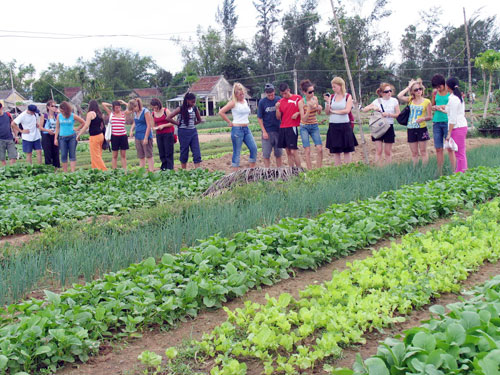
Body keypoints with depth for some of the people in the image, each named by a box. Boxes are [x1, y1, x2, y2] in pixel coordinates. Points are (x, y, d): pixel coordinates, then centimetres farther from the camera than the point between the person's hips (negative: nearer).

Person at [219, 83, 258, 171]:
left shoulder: (245, 101, 12)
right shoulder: (233, 102, -8)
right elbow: (221, 112, -14)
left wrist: (246, 120, 14)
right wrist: (229, 122, -9)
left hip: (246, 128, 7)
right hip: (237, 129, -7)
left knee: (254, 148, -1)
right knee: (237, 152, -2)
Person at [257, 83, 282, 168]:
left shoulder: (279, 100, 0)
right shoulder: (262, 102, -5)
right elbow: (259, 118, -2)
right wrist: (264, 131, -7)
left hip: (278, 130, 2)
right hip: (267, 131, -2)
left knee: (278, 153, 10)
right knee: (266, 154, 1)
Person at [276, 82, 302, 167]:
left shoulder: (297, 98, -1)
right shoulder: (280, 101, 12)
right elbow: (278, 117, 10)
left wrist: (297, 113, -13)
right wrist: (277, 108, -5)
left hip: (292, 127, -5)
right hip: (282, 128, 5)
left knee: (293, 151, -11)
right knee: (288, 152, 7)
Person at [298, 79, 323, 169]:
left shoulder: (315, 98, 0)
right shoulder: (301, 102, -13)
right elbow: (303, 118, -19)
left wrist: (319, 108, -7)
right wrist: (309, 108, -30)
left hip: (314, 126, 4)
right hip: (304, 127, -4)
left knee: (320, 149, -6)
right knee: (307, 151, -7)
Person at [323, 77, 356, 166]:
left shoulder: (348, 97, 0)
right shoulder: (331, 97, 8)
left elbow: (347, 110, -12)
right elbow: (327, 112, 5)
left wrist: (333, 111, -6)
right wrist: (327, 102, -9)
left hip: (345, 126, -3)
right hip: (333, 126, 3)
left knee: (347, 150, 2)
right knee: (335, 151, 5)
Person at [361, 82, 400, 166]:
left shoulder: (394, 101, 2)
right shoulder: (377, 101, 2)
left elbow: (398, 114, -1)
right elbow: (364, 110, 1)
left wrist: (388, 114, -16)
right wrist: (372, 107, -17)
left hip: (389, 127, 0)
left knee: (388, 151, 6)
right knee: (378, 150, -4)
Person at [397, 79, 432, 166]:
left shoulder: (427, 101, -1)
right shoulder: (410, 100, 7)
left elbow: (430, 116, 1)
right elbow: (399, 96, -10)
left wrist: (423, 118, -20)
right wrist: (408, 87, -3)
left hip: (422, 128, -3)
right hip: (411, 129, 3)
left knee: (423, 151, 2)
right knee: (414, 153, 9)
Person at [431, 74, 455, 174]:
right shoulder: (435, 92, 10)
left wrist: (446, 108, -14)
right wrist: (436, 108, -1)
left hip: (447, 121, -4)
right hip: (437, 122, 4)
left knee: (450, 148, -6)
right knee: (438, 149, 4)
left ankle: (453, 172, -3)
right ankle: (439, 173, 10)